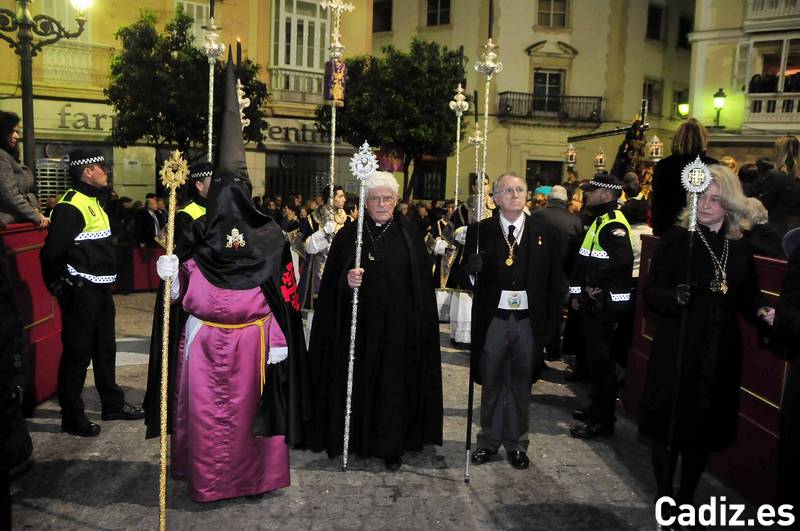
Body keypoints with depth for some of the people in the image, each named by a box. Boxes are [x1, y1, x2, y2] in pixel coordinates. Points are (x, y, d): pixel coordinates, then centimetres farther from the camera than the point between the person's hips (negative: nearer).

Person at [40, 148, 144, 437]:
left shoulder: (93, 202, 14)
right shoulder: (71, 207, -18)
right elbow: (52, 252, -22)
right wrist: (59, 285, -11)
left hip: (101, 290, 10)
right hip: (81, 293, -10)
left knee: (105, 348, 18)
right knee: (78, 353, 1)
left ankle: (113, 404, 31)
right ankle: (72, 417, 13)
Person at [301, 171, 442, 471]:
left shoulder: (409, 234, 4)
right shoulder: (349, 234, 4)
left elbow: (422, 282, 1)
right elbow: (331, 281, 0)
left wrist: (420, 325, -4)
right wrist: (347, 281, -21)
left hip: (399, 326, 0)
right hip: (359, 324, 0)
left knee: (394, 384, 4)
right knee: (360, 381, 6)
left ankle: (392, 446, 19)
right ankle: (358, 439, 23)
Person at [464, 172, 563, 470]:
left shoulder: (546, 233, 1)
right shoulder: (480, 231, -1)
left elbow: (554, 283, 1)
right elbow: (468, 278, -1)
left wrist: (549, 325, -3)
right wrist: (471, 267, -24)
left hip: (528, 322, 0)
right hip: (492, 320, 0)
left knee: (521, 386, 13)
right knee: (491, 384, 12)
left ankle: (516, 444, 30)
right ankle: (489, 440, 30)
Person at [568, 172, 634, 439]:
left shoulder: (613, 223, -17)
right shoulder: (599, 220, 15)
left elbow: (623, 259, -33)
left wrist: (594, 282, -23)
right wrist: (579, 291, 16)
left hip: (604, 304, -10)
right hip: (593, 302, 10)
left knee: (601, 361, -3)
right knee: (594, 358, 18)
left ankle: (603, 421, 7)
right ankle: (596, 408, 32)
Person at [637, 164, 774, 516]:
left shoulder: (740, 247, 6)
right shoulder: (676, 238, -7)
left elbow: (747, 298, 14)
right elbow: (651, 293, -10)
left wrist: (761, 313, -7)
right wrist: (675, 298, -29)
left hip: (721, 356, 4)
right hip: (677, 352, -4)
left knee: (704, 433, 13)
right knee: (670, 429, 5)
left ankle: (685, 501, 32)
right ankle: (664, 500, 24)